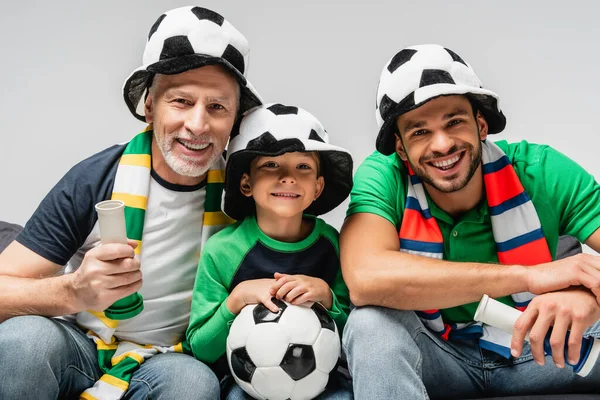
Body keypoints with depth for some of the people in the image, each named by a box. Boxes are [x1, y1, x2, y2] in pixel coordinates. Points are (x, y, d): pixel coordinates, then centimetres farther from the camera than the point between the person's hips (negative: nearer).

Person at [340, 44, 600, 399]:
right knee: (372, 321, -32)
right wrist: (528, 276, -38)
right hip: (433, 355, -1)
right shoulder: (382, 178, -21)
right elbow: (365, 279, -40)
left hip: (536, 349, 2)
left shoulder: (540, 172, -16)